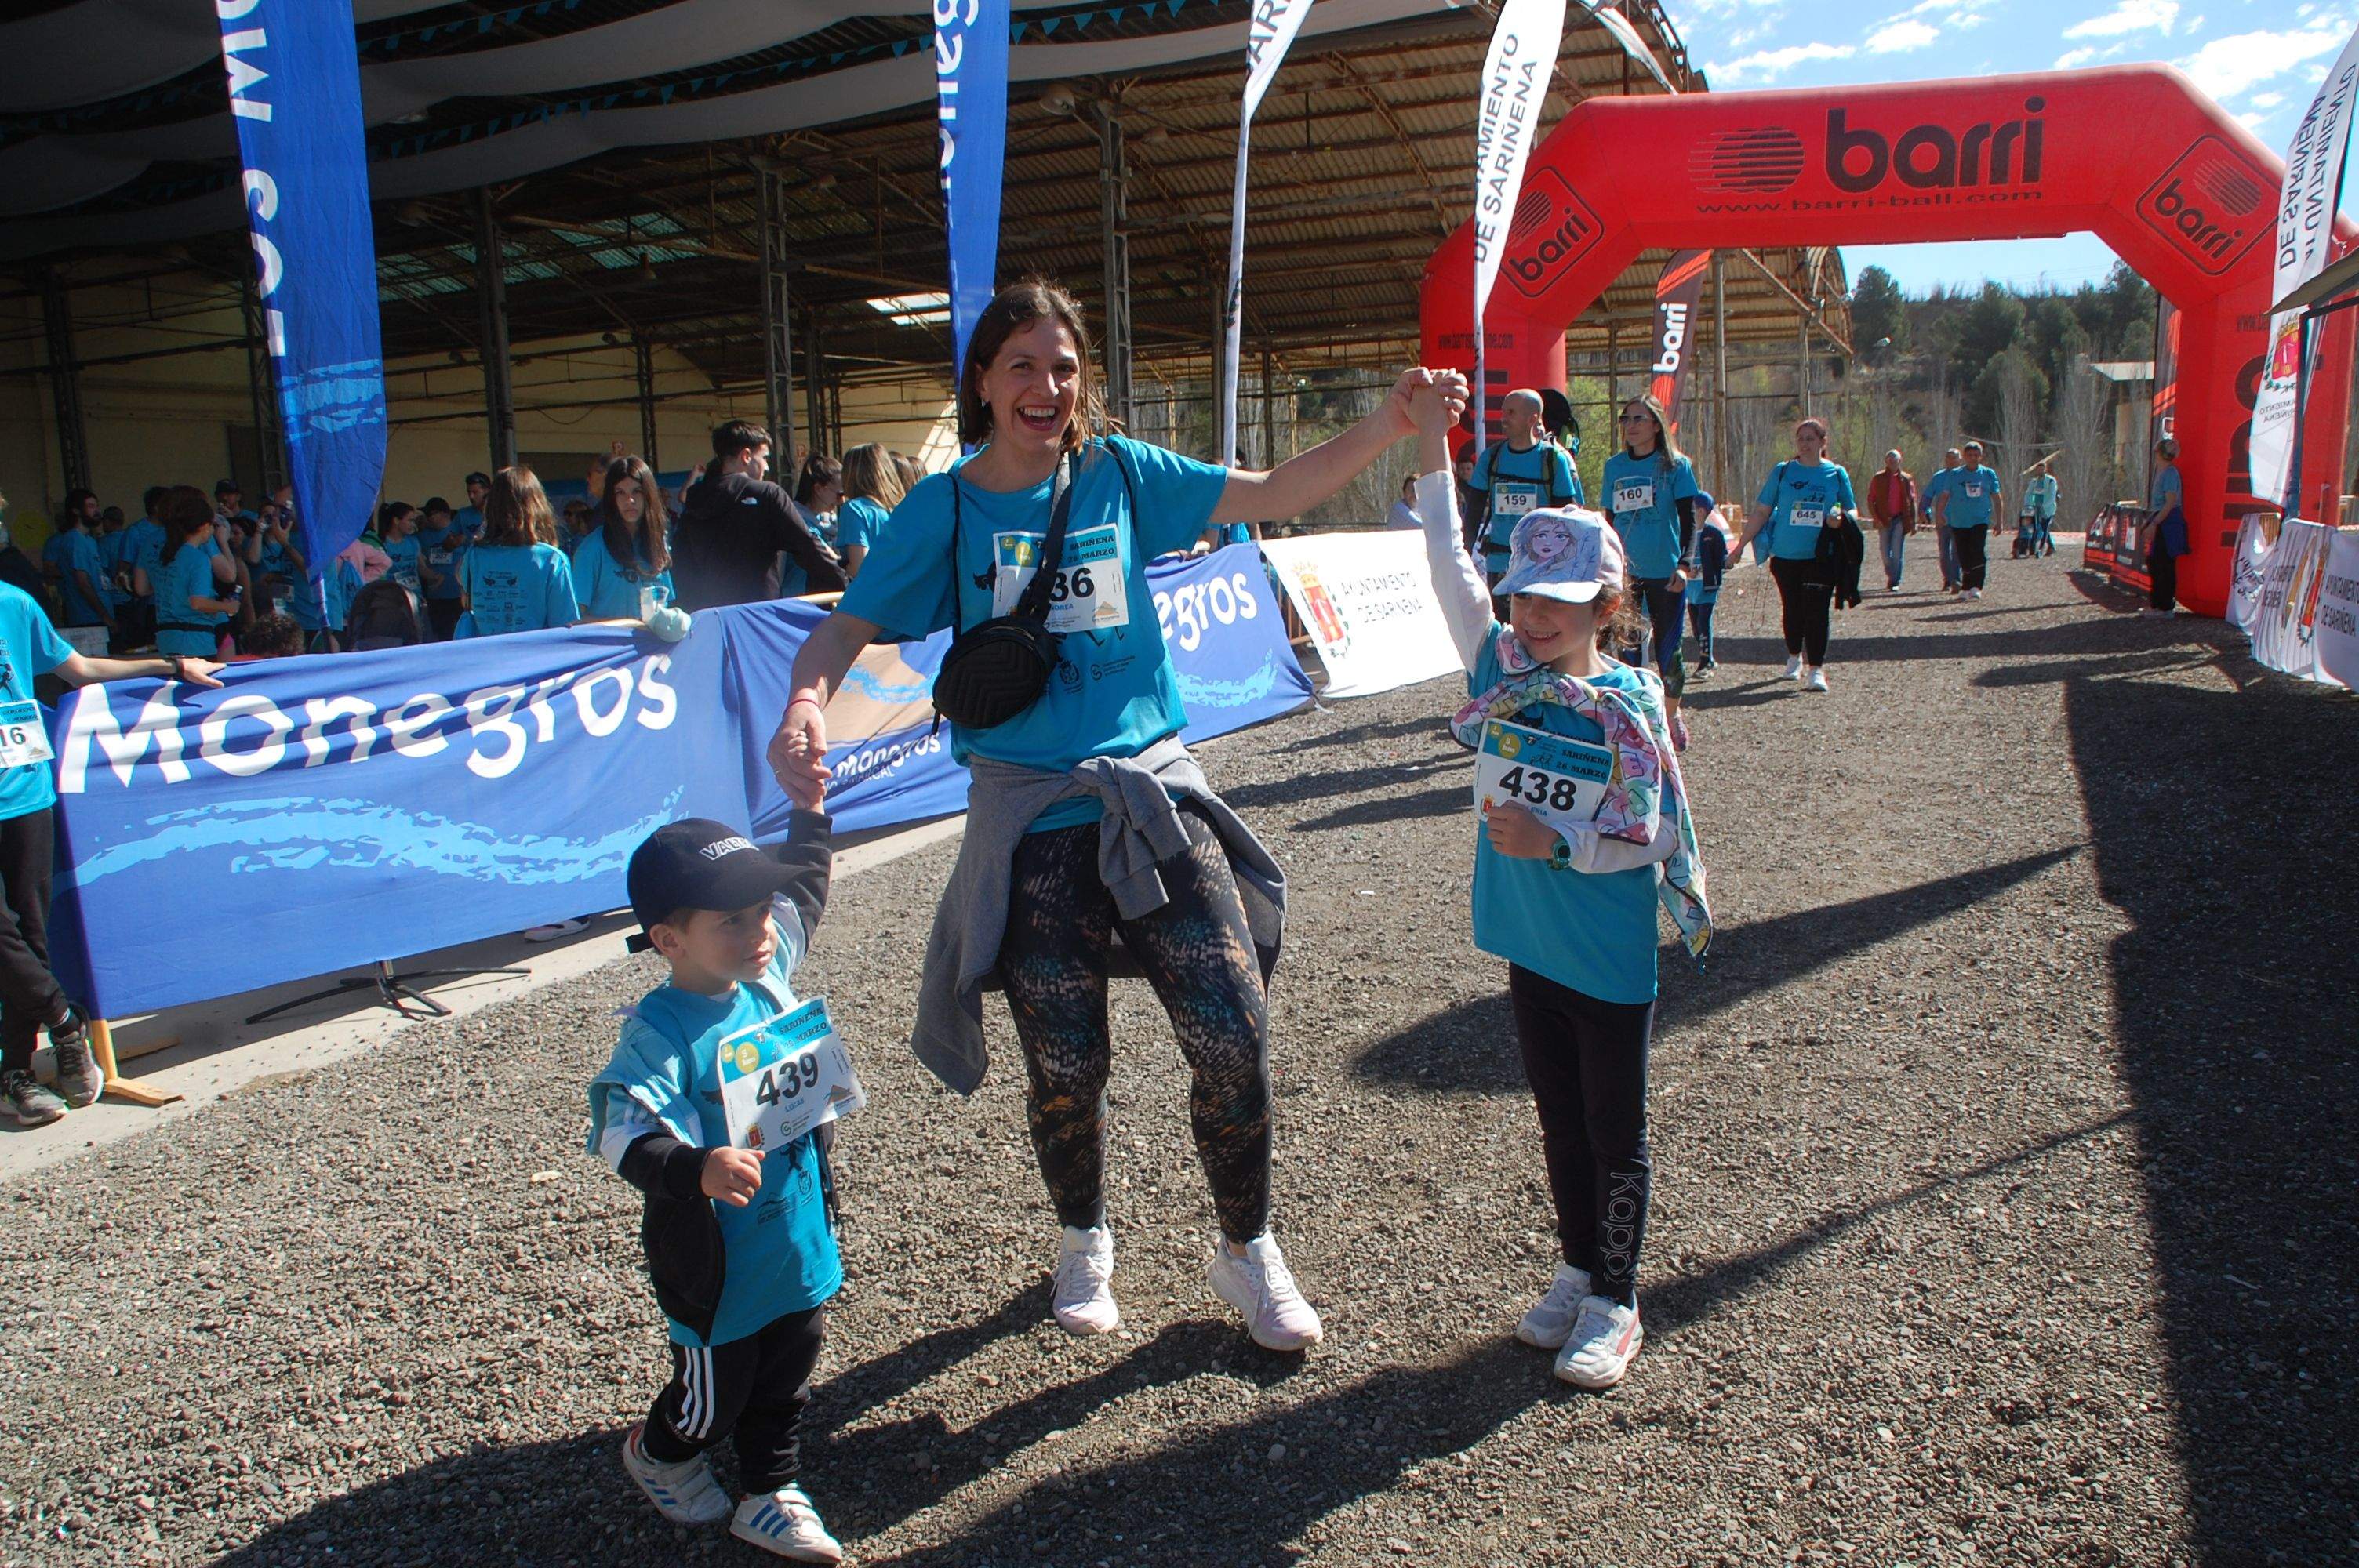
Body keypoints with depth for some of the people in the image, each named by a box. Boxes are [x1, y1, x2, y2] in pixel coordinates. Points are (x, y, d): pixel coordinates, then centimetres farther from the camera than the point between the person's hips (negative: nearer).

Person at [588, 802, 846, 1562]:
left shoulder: (768, 973, -4)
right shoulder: (659, 1032, -26)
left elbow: (804, 888, 12)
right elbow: (623, 1132, -36)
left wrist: (808, 809, 6)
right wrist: (697, 1169, -51)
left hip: (801, 1241, 6)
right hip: (718, 1265, -6)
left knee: (786, 1381, 21)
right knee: (716, 1394, 17)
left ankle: (770, 1494, 42)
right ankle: (658, 1453, 48)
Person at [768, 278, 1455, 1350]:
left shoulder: (1119, 473, 5)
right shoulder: (945, 507, 1)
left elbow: (1275, 493, 5)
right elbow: (847, 625, -2)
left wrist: (1389, 424, -8)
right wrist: (807, 702, -24)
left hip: (1152, 789, 2)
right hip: (1032, 818, -1)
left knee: (1234, 1036, -6)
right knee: (1066, 1066, 5)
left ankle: (1247, 1253, 20)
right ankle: (1083, 1242, 36)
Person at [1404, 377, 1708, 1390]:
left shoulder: (1626, 709, -15)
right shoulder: (1501, 672, -2)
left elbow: (1644, 840, -14)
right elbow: (1450, 569, -7)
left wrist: (1553, 842, -27)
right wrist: (1432, 451, -12)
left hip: (1610, 957, -5)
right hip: (1530, 946, 5)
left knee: (1616, 1136, 9)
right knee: (1559, 1124, 19)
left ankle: (1614, 1303, 23)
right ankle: (1578, 1271, 35)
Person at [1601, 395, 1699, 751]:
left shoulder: (1675, 465, -2)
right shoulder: (1615, 466, 8)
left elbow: (1688, 520, -4)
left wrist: (1683, 564, -16)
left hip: (1664, 574, -3)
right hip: (1625, 572, 3)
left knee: (1668, 654, 3)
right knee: (1625, 650, -2)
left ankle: (1672, 717, 25)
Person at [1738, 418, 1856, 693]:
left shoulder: (1837, 474, 5)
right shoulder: (1783, 471, 3)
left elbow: (1851, 509, 15)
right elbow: (1761, 511, 5)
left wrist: (1841, 517, -10)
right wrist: (1741, 545, 0)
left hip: (1821, 556, -1)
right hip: (1786, 555, 1)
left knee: (1816, 611, -9)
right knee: (1793, 609, 11)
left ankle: (1816, 668, -8)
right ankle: (1794, 656, 33)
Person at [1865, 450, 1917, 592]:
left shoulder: (1907, 479, 7)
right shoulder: (1878, 479, 6)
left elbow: (1912, 501, 9)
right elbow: (1871, 500, 4)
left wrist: (1913, 522, 4)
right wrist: (1876, 519, -7)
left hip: (1900, 519, -1)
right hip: (1884, 520, 1)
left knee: (1897, 552, -9)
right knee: (1886, 553, 5)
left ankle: (1895, 582, -6)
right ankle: (1891, 579, 23)